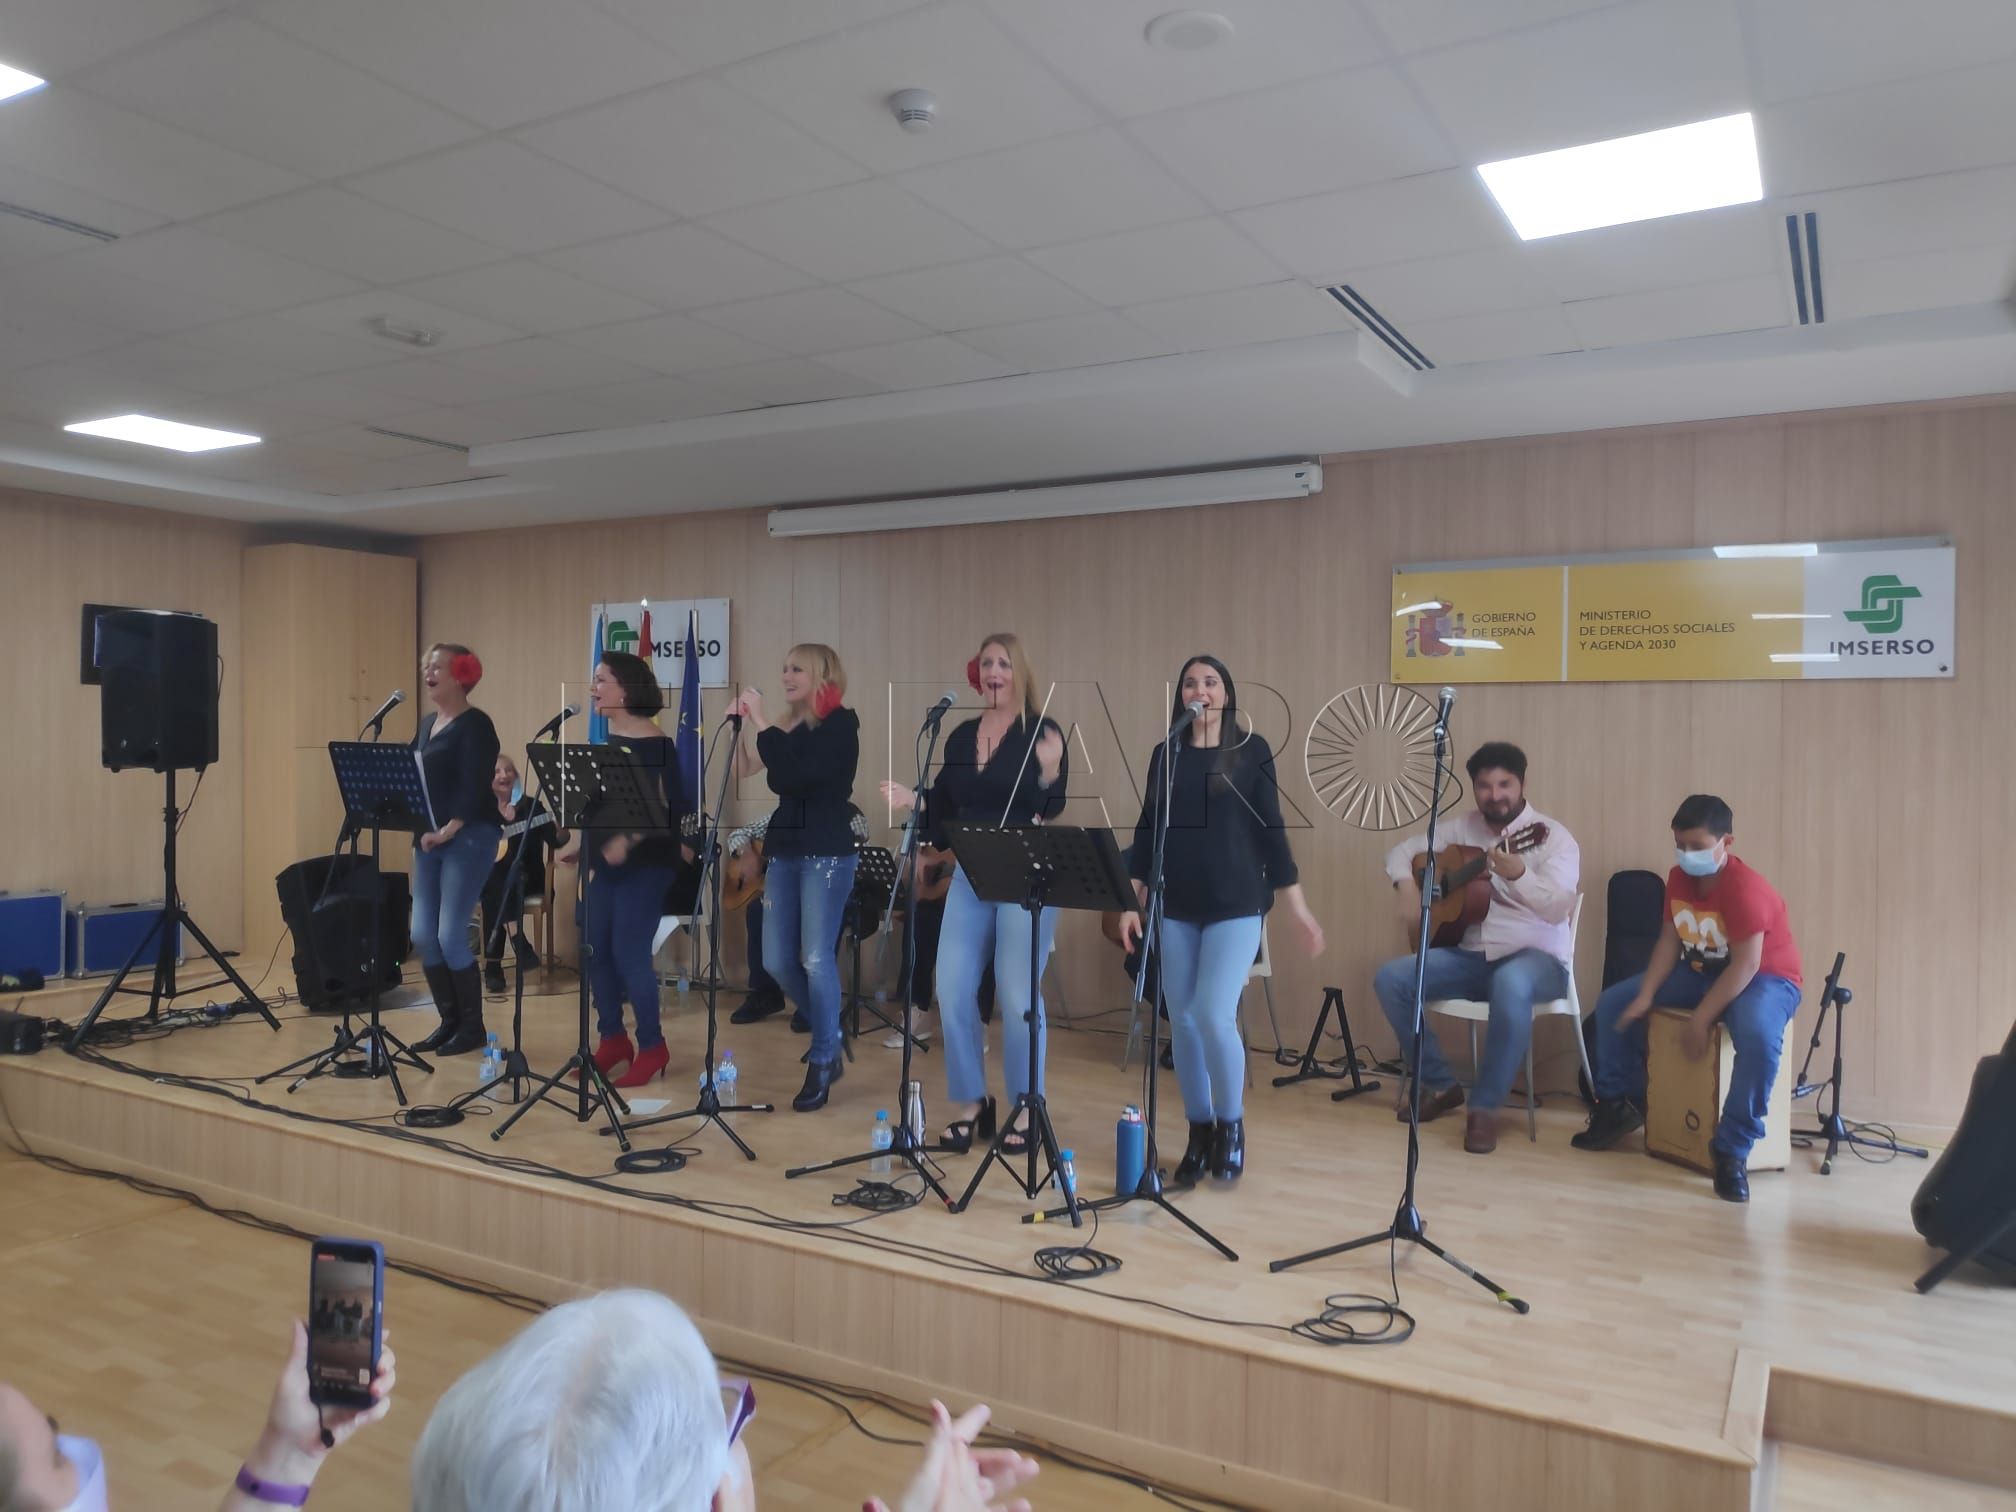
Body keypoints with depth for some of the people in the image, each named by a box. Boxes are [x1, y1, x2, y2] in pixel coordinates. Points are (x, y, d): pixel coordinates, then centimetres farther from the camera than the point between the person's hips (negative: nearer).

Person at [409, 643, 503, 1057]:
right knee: (422, 935, 6)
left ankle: (473, 1027, 5)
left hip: (468, 839, -8)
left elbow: (474, 787, -18)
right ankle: (449, 1021, 18)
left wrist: (449, 829, -28)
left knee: (450, 936, -9)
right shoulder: (427, 723, 16)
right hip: (428, 840, 8)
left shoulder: (475, 724, -9)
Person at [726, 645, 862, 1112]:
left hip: (827, 854, -7)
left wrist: (760, 721, -17)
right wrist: (740, 725, -1)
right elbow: (745, 771, 7)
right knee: (776, 961, 6)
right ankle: (828, 1035, 27)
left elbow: (799, 772, -22)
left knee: (816, 959, -8)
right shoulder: (791, 727, 13)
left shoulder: (840, 724, -6)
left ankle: (822, 1063, 5)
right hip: (785, 851, 7)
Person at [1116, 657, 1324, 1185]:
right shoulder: (1164, 755, 8)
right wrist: (1132, 901, 5)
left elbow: (1270, 830, 1)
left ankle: (1232, 1125, 10)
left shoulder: (1251, 750, 0)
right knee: (1183, 1023, 4)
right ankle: (1199, 1132, 21)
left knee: (1215, 1017, -13)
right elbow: (1147, 830, 10)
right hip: (1176, 908, 3)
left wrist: (1297, 906, -1)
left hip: (1236, 906, -3)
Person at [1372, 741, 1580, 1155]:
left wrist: (1520, 875, -40)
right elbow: (1402, 851, 14)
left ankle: (1485, 1106, -25)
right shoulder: (1463, 828, 7)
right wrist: (1407, 890, -7)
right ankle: (1440, 1085, 0)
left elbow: (1561, 908, -22)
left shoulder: (1553, 837, -8)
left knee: (1511, 984, -42)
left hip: (1537, 958, -5)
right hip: (1471, 956, 5)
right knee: (1390, 977, -15)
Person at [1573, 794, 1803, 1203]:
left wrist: (1700, 1020, -30)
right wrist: (1645, 996, -9)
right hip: (1701, 971, 8)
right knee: (1613, 1002, 1)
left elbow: (1746, 965, -29)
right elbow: (1670, 939, 2)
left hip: (1765, 978, -8)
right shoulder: (1678, 878, -4)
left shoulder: (1745, 888, -27)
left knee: (1759, 1036, -40)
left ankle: (1732, 1149, -25)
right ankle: (1620, 1105, 16)